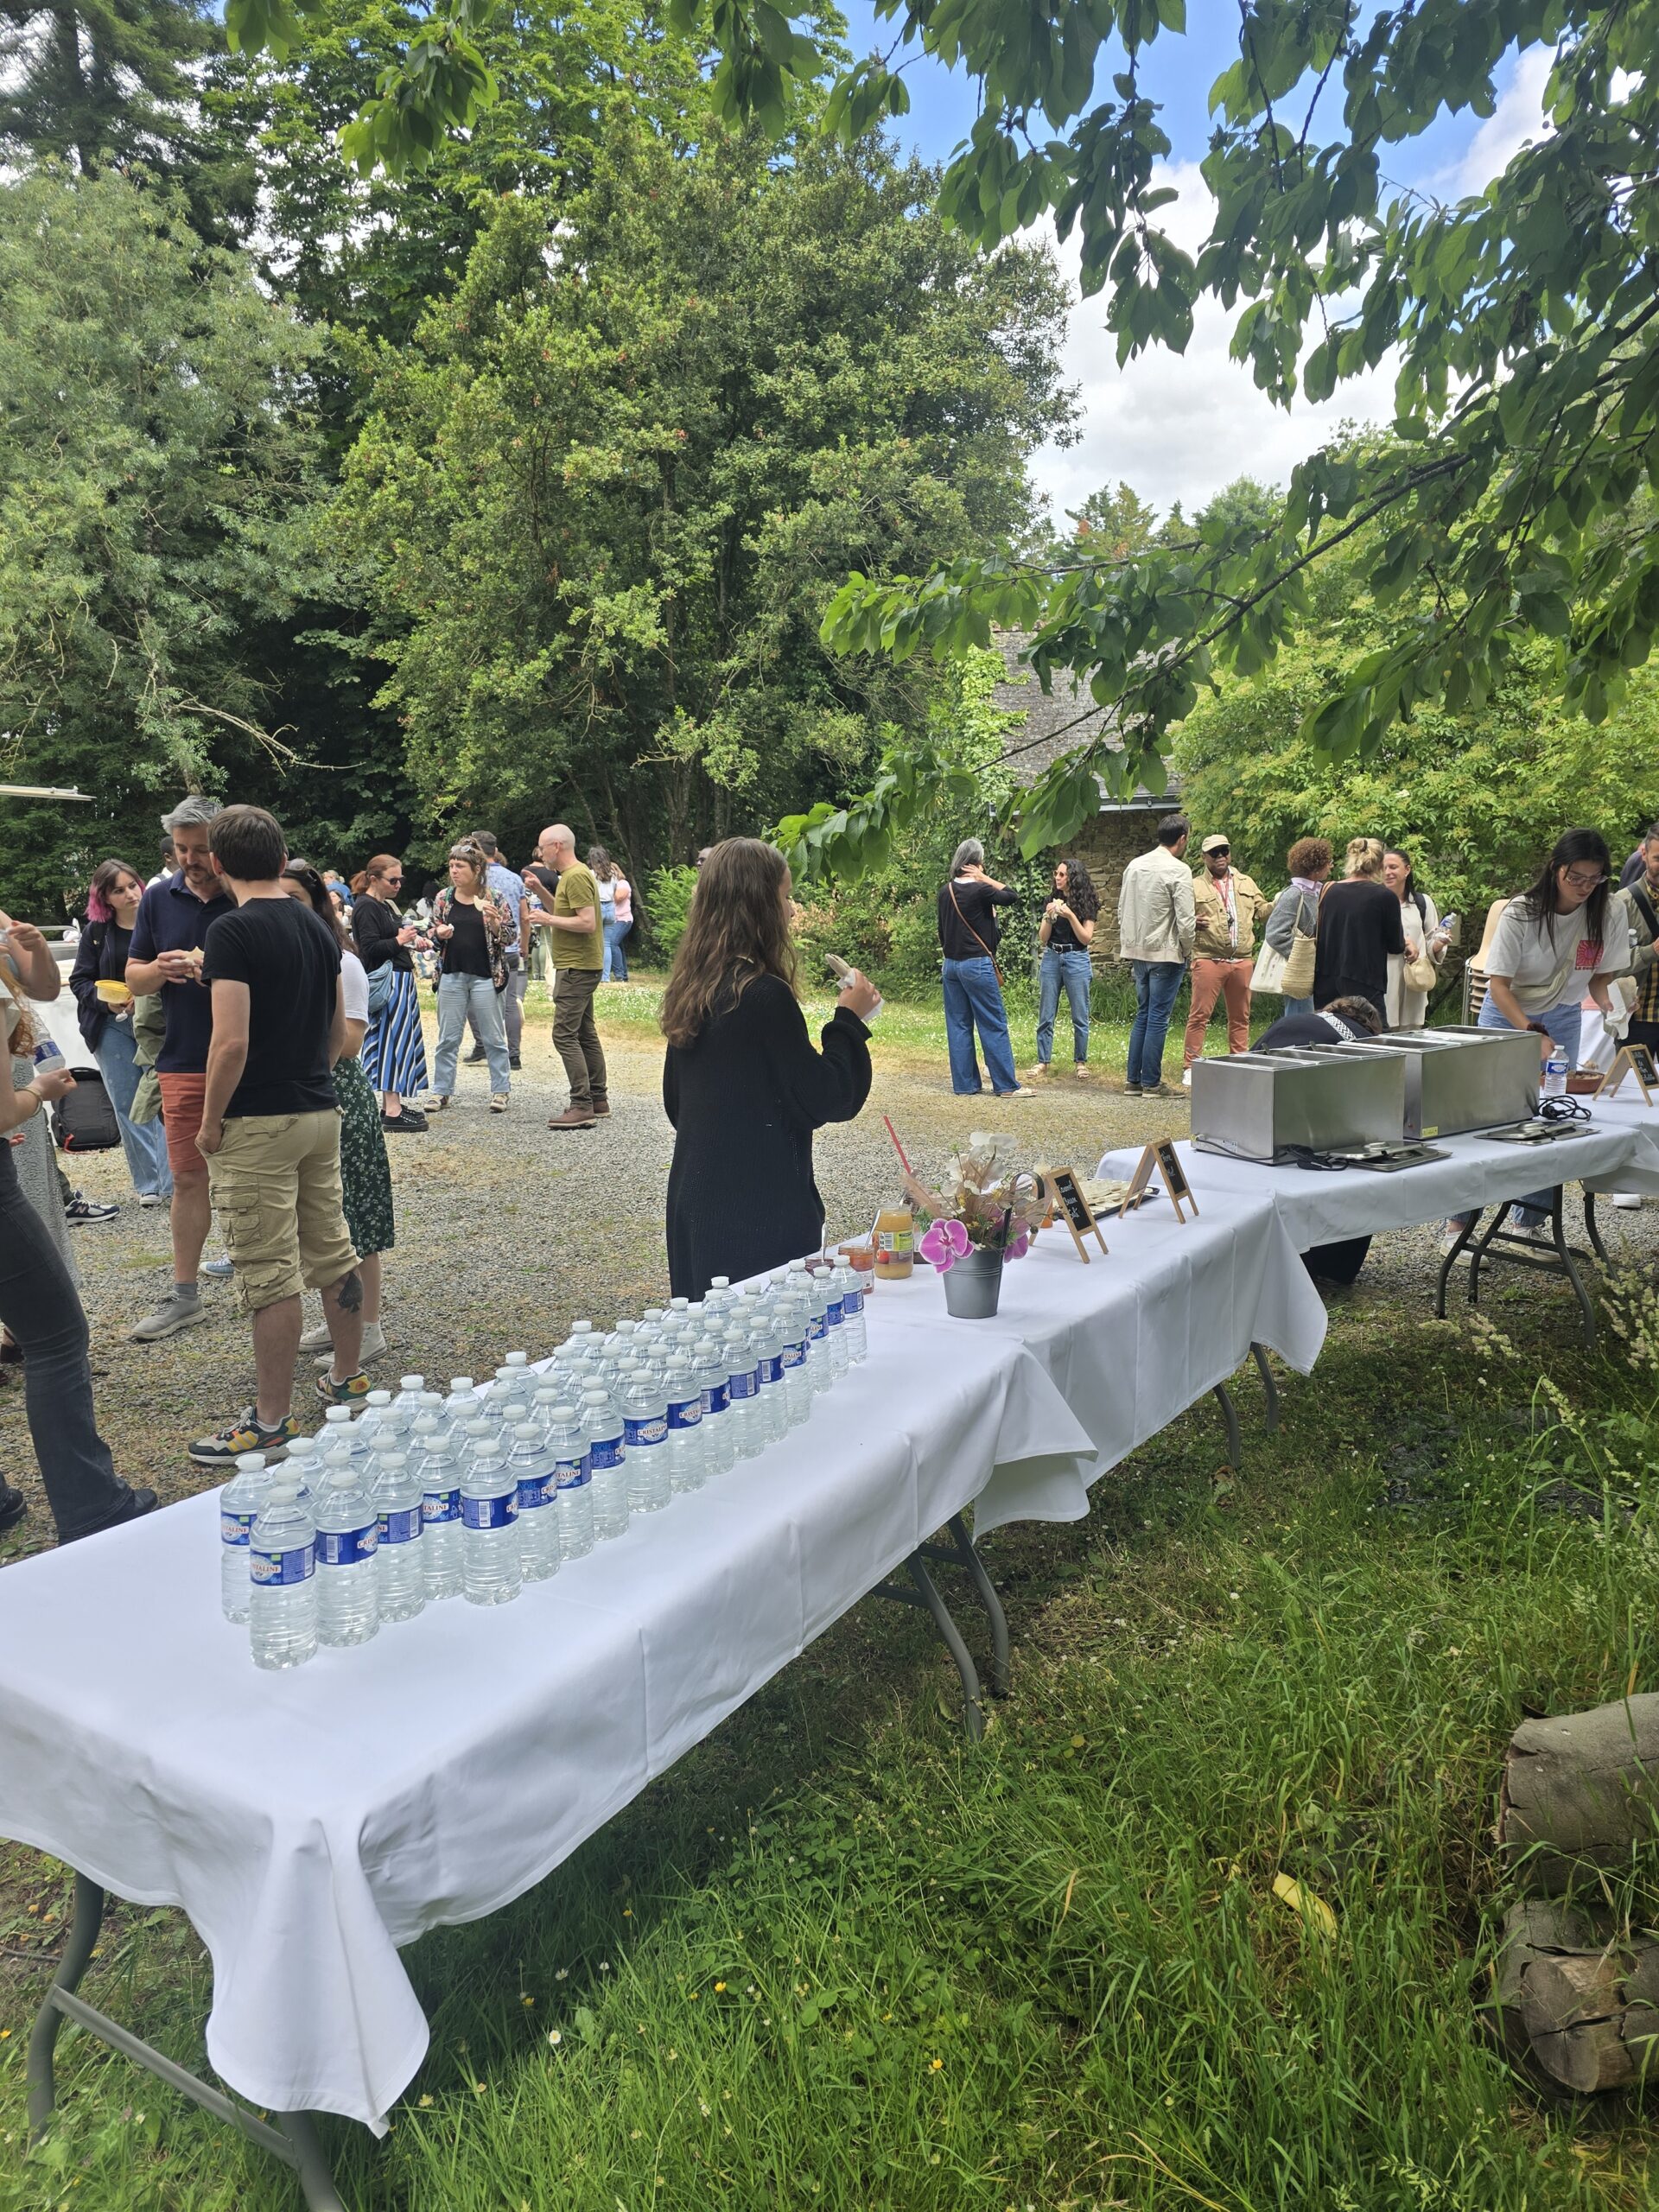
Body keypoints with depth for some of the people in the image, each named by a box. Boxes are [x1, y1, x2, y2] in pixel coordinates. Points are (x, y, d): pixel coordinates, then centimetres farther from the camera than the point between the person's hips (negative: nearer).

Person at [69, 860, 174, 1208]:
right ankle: (148, 1184, 15)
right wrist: (108, 1002, -11)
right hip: (113, 1028, 3)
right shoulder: (96, 931, 4)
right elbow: (79, 980, 6)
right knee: (127, 1107, 6)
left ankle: (172, 1183, 4)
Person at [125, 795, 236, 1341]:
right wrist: (159, 970, -12)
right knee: (188, 1179, 9)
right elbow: (133, 978, 11)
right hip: (183, 1063, 4)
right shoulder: (159, 898, 7)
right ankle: (184, 1297, 20)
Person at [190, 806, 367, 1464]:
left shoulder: (233, 931, -14)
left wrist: (210, 1121, -10)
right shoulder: (318, 926, 9)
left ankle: (271, 1422, 6)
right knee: (332, 1254, 16)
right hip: (320, 1112, 8)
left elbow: (231, 1042, -21)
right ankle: (348, 1378, 29)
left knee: (270, 1275, -2)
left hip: (257, 1123, -8)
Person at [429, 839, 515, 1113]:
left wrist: (494, 921, -18)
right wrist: (439, 934, -8)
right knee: (447, 1039, 8)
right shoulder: (443, 899, 5)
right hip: (451, 976, 3)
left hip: (486, 977, -3)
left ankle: (500, 1090, 13)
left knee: (493, 1038, 4)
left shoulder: (494, 900, -3)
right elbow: (432, 934, 14)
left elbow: (511, 937, -1)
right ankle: (441, 1090, 17)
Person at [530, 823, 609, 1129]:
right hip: (579, 966, 11)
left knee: (565, 1035, -12)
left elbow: (587, 922, -23)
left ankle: (582, 1106, -13)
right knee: (585, 1034, 14)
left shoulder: (576, 877, -15)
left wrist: (549, 919, -16)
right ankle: (598, 1100, 19)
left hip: (577, 968, -11)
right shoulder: (570, 875, 17)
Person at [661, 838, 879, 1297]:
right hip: (760, 1212, -9)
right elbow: (823, 1100, -13)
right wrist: (849, 1019, -2)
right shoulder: (765, 995, -19)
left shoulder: (692, 989, 6)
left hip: (695, 1203, 9)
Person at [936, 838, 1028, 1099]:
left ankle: (965, 1085, 11)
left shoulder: (945, 891, 6)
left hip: (951, 964, 7)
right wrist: (985, 879, -5)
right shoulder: (980, 890, -14)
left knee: (958, 1026, 9)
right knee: (994, 1025, 0)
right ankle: (1006, 1085, 3)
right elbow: (1012, 896, -6)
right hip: (977, 965, -7)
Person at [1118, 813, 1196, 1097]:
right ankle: (1151, 1083, 4)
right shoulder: (1178, 870, -12)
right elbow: (1186, 919, -14)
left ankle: (1133, 1079, 16)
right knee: (1158, 1018, -1)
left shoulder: (1134, 865, 8)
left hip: (1138, 952, 7)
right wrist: (1187, 951, 0)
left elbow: (1122, 911, 13)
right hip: (1166, 953, -6)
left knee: (1143, 1015, 15)